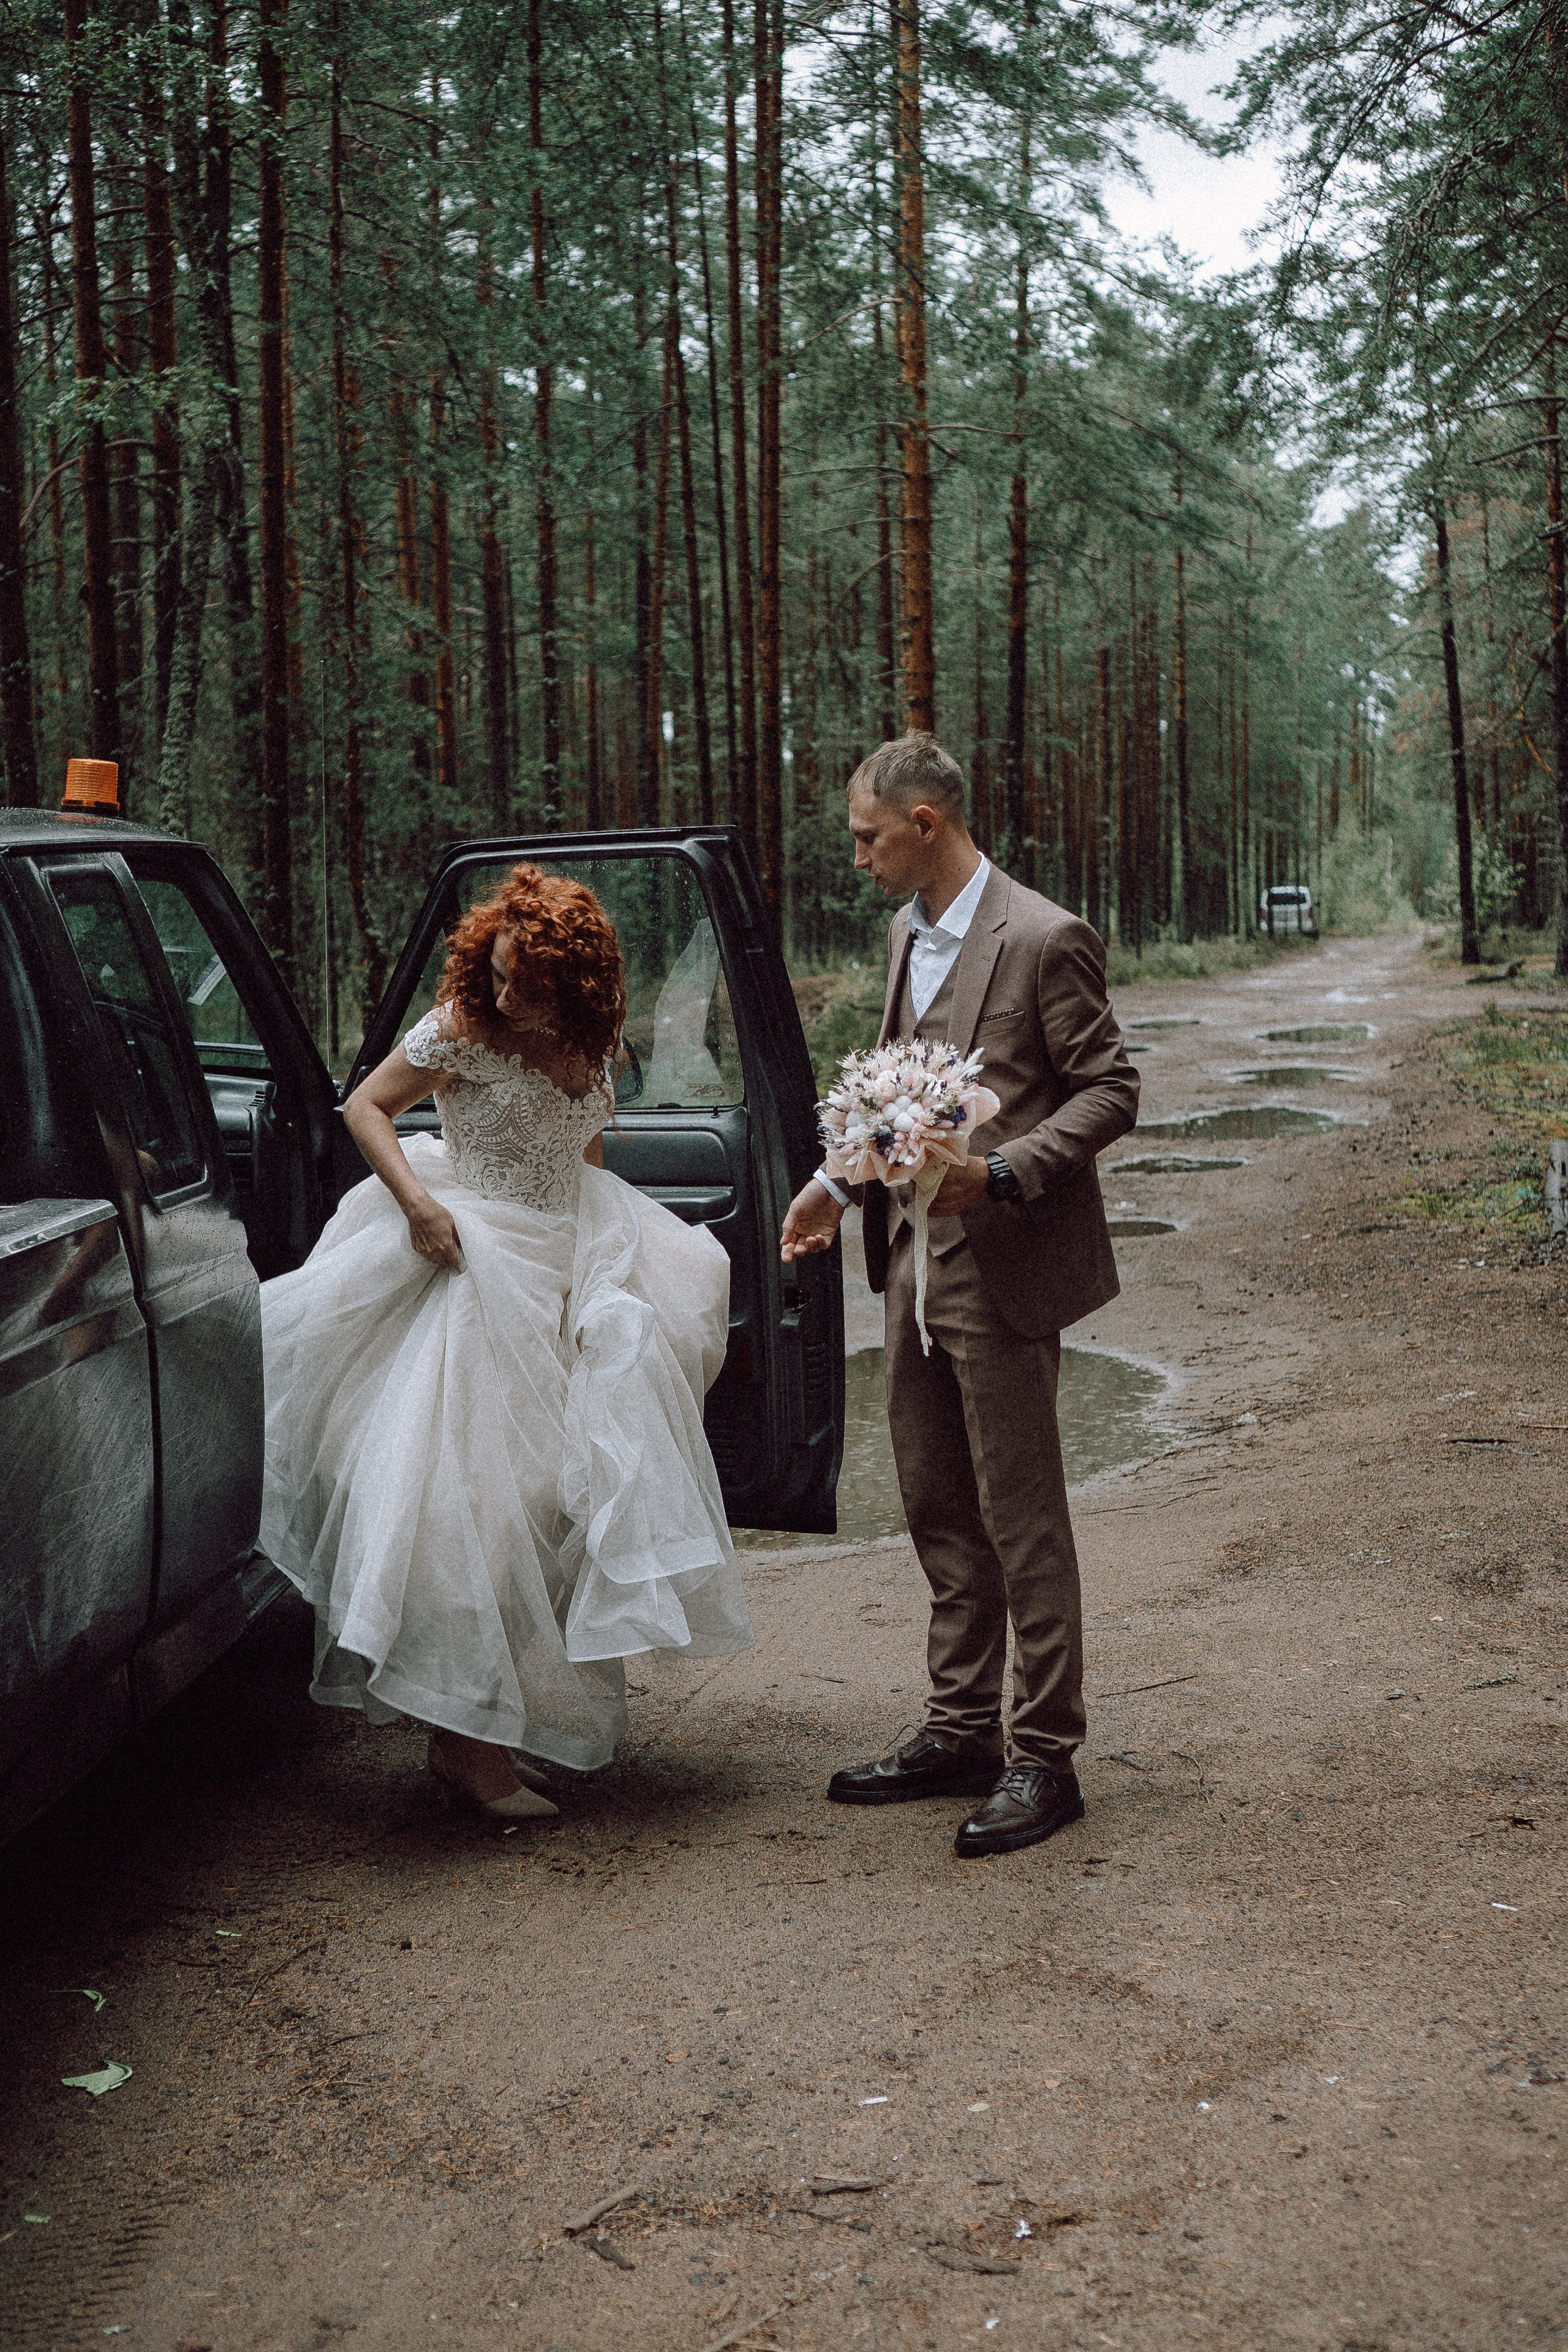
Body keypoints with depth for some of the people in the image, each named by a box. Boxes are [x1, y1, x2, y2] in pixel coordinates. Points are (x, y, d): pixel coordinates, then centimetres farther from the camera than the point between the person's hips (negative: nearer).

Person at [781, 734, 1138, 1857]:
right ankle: (962, 1732, 27)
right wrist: (842, 1181, 13)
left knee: (1022, 1520, 0)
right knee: (938, 1510, 15)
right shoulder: (908, 932, 13)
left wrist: (1001, 1173, -24)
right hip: (918, 1264, 9)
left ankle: (1046, 1757, 11)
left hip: (1004, 1270, -9)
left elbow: (1112, 1091, -12)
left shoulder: (1045, 939, -14)